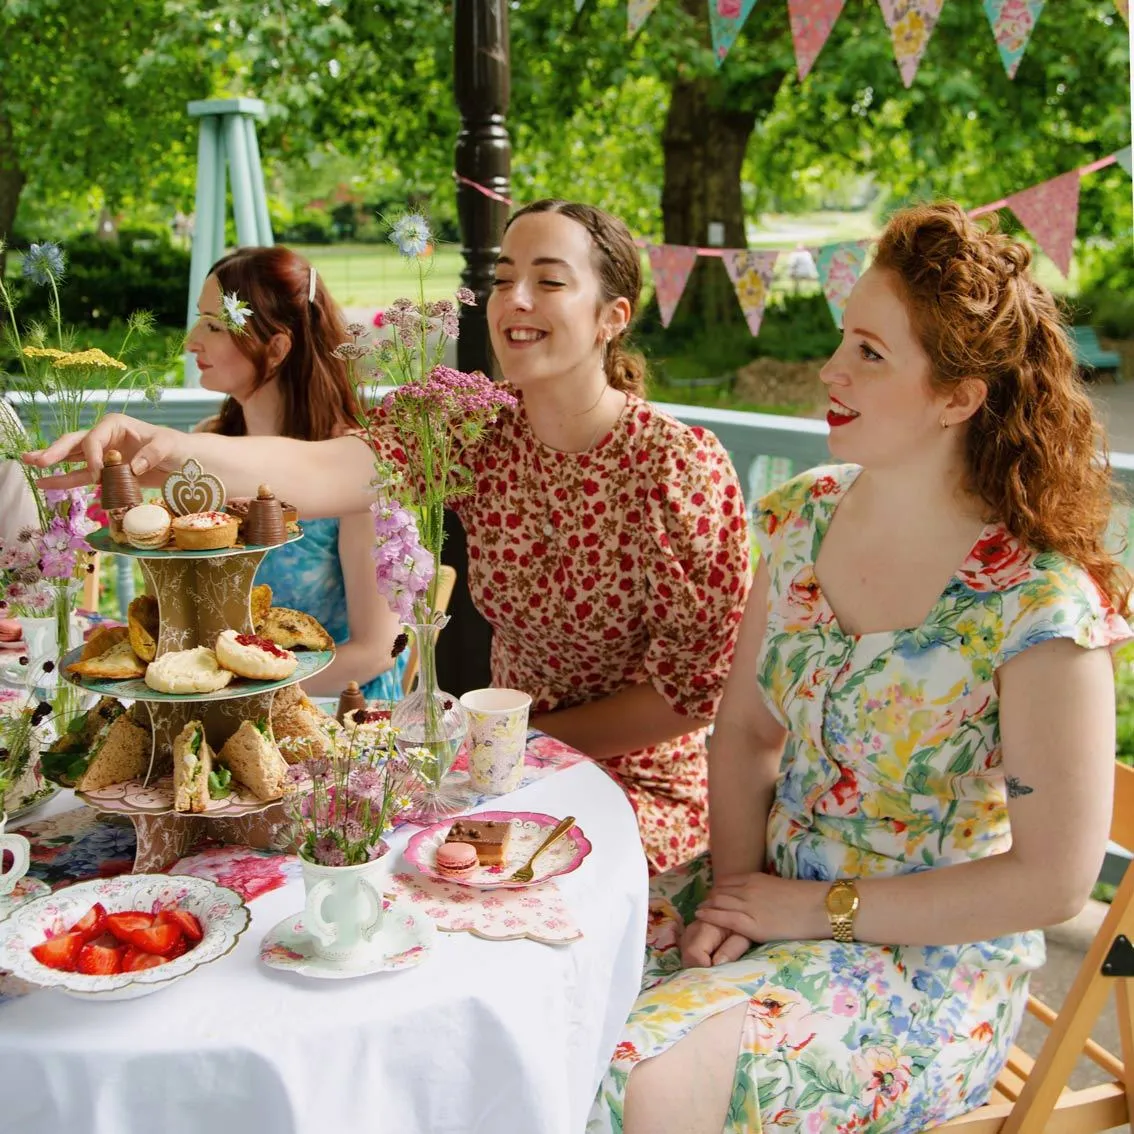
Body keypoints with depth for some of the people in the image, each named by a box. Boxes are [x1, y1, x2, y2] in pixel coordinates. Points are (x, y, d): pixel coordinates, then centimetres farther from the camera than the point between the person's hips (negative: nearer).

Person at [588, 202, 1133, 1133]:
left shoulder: (1040, 603, -20)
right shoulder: (806, 516, -1)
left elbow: (1054, 879, -16)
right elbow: (746, 731, 7)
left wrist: (822, 911, -14)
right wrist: (734, 886, -8)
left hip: (931, 960, -5)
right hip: (774, 892, 6)